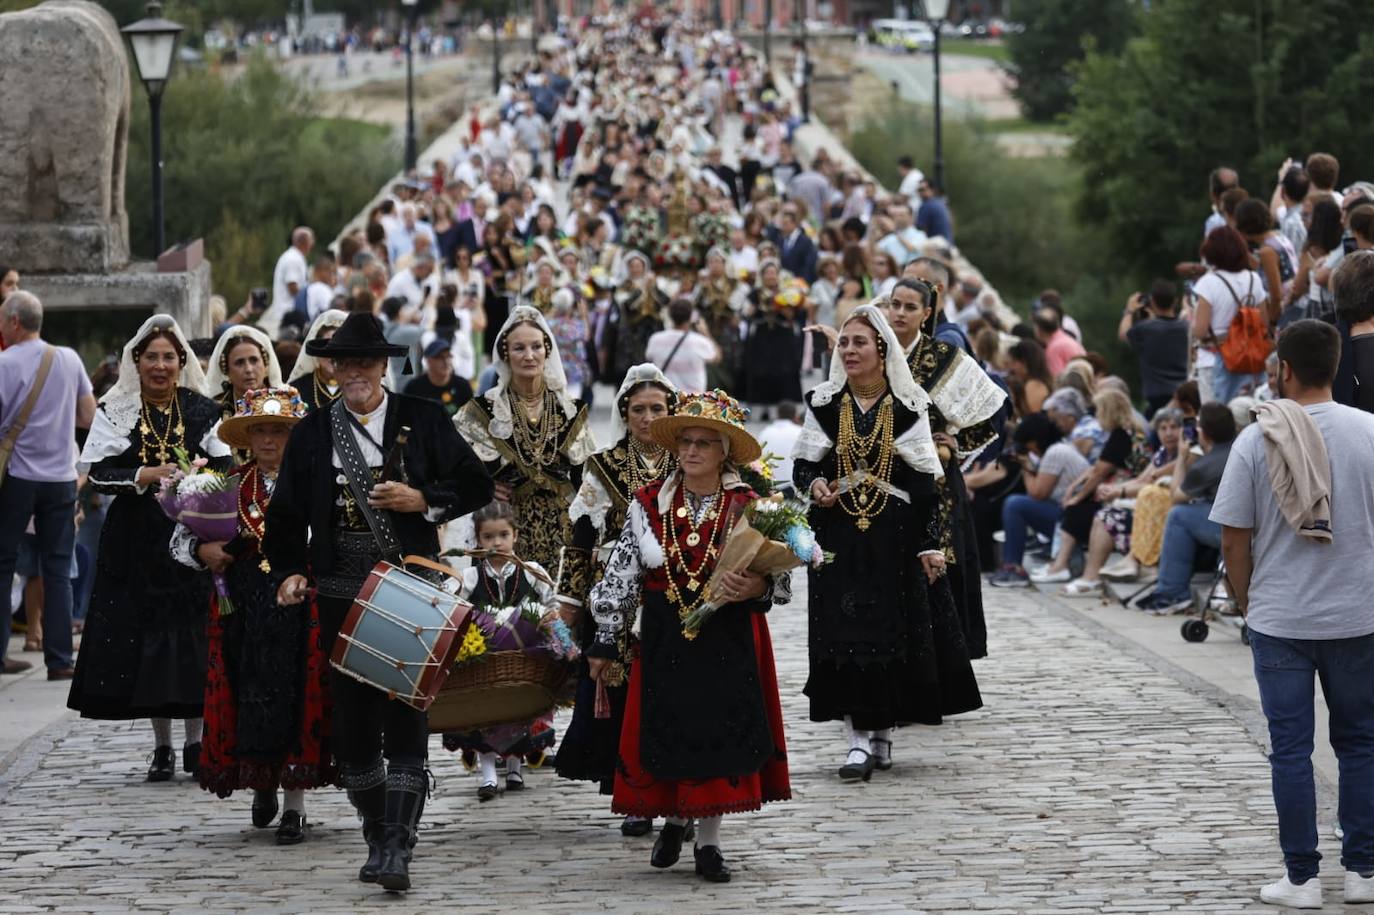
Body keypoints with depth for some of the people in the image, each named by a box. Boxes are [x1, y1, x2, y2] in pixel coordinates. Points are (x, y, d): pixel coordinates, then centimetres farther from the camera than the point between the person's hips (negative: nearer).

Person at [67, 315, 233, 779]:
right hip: (137, 540, 0)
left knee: (195, 637, -3)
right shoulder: (116, 411, 4)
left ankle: (196, 741, 7)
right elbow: (98, 472, -3)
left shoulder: (201, 410, 6)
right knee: (147, 635, 1)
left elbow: (226, 467, 3)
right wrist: (145, 475, -17)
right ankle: (161, 746, 10)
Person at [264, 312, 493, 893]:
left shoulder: (422, 421, 4)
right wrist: (289, 571, -1)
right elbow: (286, 513, 13)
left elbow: (475, 486, 5)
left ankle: (397, 849, -11)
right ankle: (377, 838, 18)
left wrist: (423, 500, -10)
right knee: (352, 720, 5)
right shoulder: (311, 432, 10)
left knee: (405, 720, -9)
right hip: (341, 594, 3)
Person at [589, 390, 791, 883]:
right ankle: (675, 820, 27)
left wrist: (756, 588, -31)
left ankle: (708, 839, 10)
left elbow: (781, 579, -8)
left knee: (720, 735, -1)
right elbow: (619, 579, 5)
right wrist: (605, 642, 5)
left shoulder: (748, 508, -4)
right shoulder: (648, 505, 1)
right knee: (667, 733, 4)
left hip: (729, 640, -1)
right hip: (664, 637, 1)